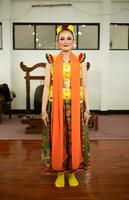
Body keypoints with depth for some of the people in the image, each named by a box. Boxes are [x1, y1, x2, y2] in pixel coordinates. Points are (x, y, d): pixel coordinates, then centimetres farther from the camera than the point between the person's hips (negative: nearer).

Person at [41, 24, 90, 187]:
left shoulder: (80, 60, 3)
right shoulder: (51, 61, 1)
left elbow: (84, 86, 2)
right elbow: (46, 86, -1)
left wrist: (87, 108, -1)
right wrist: (43, 110, -5)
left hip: (76, 105, 1)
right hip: (56, 105, 0)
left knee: (75, 138, 7)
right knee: (57, 139, 6)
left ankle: (72, 172, 26)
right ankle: (60, 172, 24)